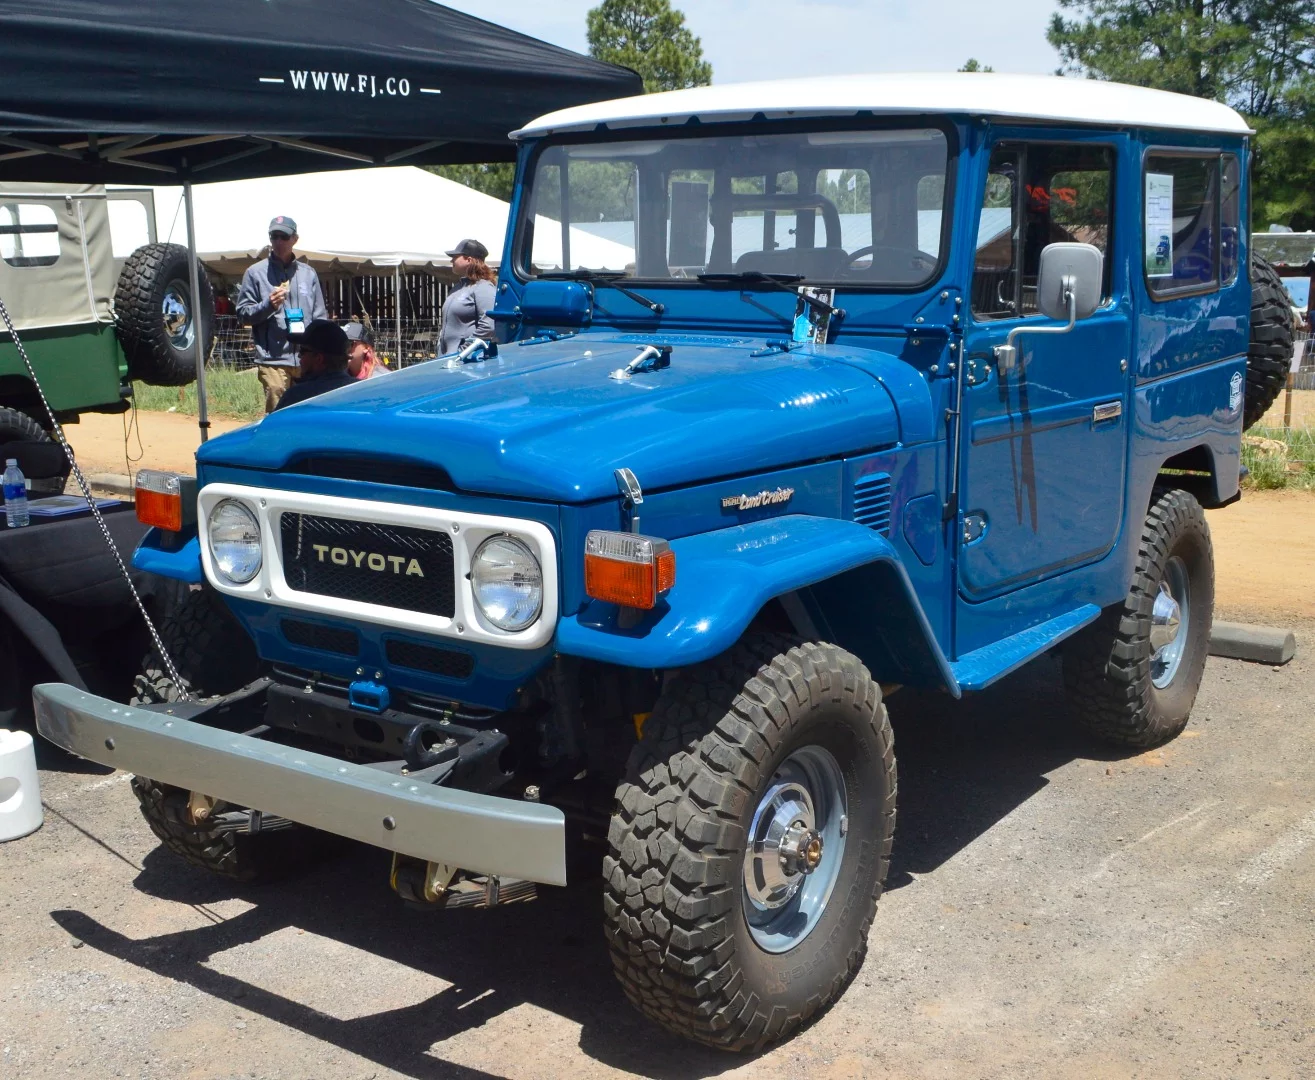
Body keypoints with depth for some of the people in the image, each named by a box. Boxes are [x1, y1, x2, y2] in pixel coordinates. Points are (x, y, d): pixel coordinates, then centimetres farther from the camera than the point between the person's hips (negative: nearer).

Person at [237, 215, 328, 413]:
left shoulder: (309, 274, 14)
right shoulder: (255, 273, 5)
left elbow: (320, 316, 14)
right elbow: (244, 313, 4)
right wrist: (268, 305, -14)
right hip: (273, 359, -3)